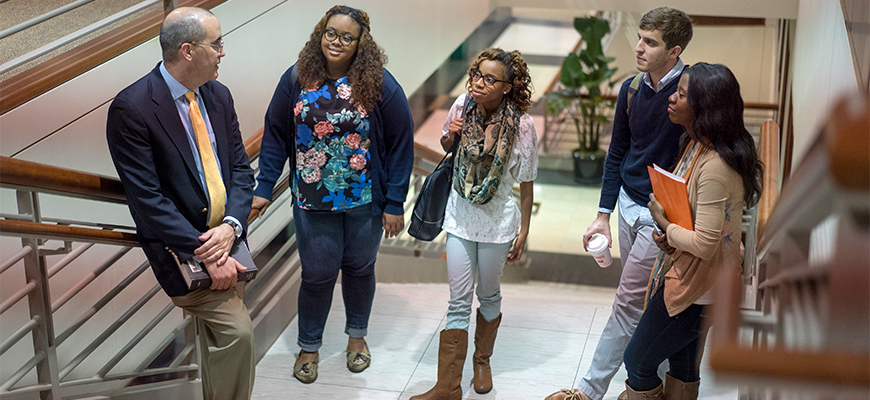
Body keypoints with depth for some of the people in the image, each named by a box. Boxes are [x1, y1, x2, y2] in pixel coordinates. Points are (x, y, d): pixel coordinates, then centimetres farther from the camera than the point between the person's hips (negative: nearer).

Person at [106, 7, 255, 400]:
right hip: (179, 245, -7)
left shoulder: (218, 95, 4)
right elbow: (147, 198, -19)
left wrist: (231, 227, -12)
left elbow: (240, 168, 6)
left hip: (224, 236, 7)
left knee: (216, 334, 19)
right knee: (236, 332, -16)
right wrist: (205, 255, -22)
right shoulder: (131, 108, -17)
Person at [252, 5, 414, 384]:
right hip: (313, 200, 0)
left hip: (366, 200, 0)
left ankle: (357, 335, 40)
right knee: (317, 273, 7)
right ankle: (308, 347, 28)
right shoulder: (297, 79, -7)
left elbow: (400, 144, -8)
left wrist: (394, 203, -9)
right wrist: (264, 188, -6)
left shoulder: (380, 85, -12)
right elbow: (275, 135, 0)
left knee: (359, 268, 17)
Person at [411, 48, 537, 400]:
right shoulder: (463, 106, -8)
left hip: (497, 220, -2)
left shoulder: (521, 125, -17)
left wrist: (524, 232, -4)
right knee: (459, 301, 3)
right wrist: (449, 138, -11)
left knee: (489, 295, 16)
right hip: (460, 215, 2)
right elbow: (446, 147, 13)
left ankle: (482, 361, 42)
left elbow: (525, 183, -8)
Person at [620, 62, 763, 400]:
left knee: (638, 361, 4)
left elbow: (704, 244, -28)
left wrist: (663, 223, -13)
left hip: (695, 287, -10)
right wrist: (669, 231, -1)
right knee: (684, 367, 22)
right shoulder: (697, 145, 2)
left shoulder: (715, 167, -29)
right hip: (690, 278, 10)